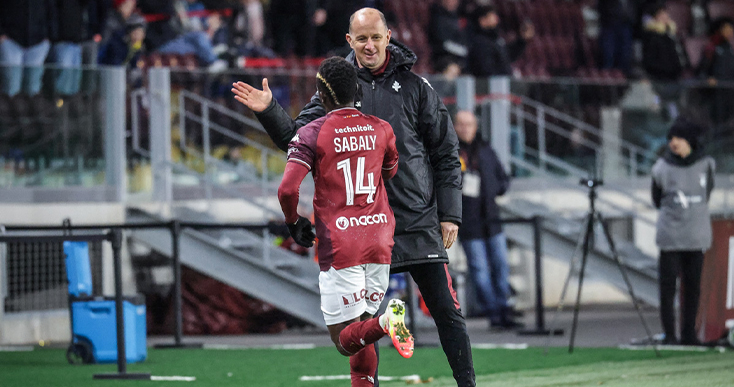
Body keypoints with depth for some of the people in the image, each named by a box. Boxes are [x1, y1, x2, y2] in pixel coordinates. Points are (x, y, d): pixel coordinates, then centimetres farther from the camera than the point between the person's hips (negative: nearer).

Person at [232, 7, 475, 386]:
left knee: (447, 311, -3)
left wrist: (449, 214, 0)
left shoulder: (414, 87, 1)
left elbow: (446, 153, 5)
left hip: (418, 221, -2)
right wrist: (269, 111, -12)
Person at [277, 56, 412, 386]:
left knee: (346, 340, -3)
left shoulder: (311, 134, -6)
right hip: (380, 240, 5)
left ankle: (385, 322, -32)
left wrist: (294, 223, 3)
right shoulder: (380, 130, 7)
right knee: (360, 337, 16)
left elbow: (287, 189, -15)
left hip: (339, 246, -5)